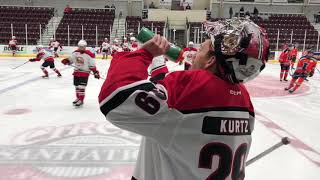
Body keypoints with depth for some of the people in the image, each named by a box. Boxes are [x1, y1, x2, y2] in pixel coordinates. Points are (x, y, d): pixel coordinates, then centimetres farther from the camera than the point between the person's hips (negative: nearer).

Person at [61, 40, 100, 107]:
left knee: (81, 87, -8)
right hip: (76, 72, 6)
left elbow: (92, 65, -11)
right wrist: (66, 61, -6)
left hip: (84, 72, -6)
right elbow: (71, 59, 13)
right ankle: (78, 98, 31)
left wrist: (95, 72, -15)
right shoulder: (75, 53, 1)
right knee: (76, 86, 14)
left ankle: (81, 100, 3)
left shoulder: (89, 54, -14)